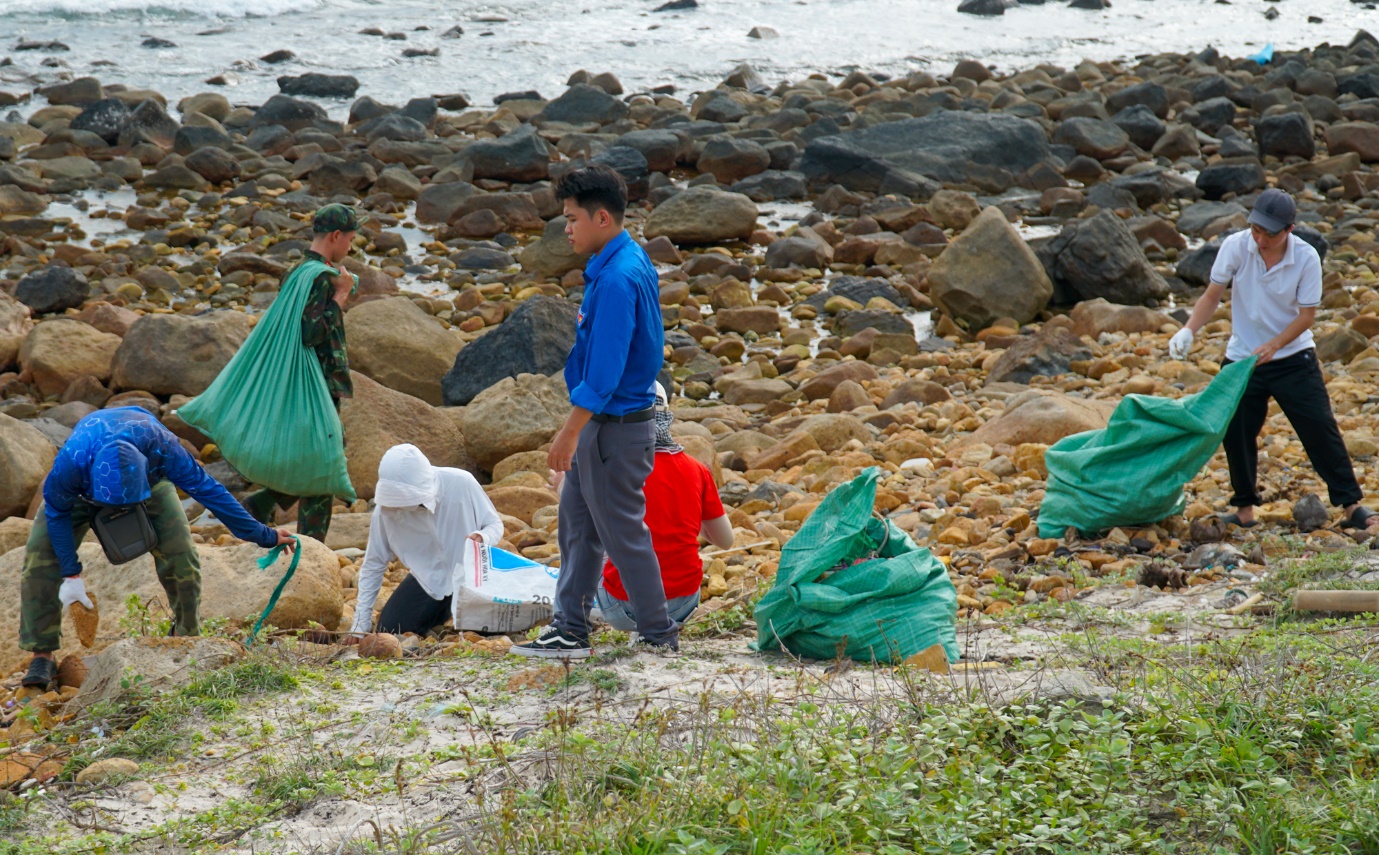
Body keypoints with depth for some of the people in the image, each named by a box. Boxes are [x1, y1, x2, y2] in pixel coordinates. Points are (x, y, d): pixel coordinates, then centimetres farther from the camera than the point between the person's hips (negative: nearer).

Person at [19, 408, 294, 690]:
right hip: (84, 488, 0)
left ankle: (188, 638, 6)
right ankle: (41, 653, -6)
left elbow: (208, 489, -29)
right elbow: (58, 513, -22)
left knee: (179, 556, -15)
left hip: (149, 479, 0)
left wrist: (262, 534, -22)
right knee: (41, 557, -16)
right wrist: (71, 573, -18)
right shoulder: (69, 464, -44)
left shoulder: (162, 447, -43)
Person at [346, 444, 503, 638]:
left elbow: (494, 524, -8)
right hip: (427, 579, 2)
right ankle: (440, 613, 21)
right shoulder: (386, 508, -20)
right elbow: (373, 565, -7)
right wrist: (360, 625, -5)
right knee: (389, 630, -9)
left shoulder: (461, 484, -25)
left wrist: (482, 538, -34)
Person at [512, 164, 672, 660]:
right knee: (577, 523, 14)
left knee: (623, 532, 1)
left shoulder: (617, 279, -23)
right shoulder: (632, 261, 8)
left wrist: (570, 433, -23)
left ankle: (659, 635, 12)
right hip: (602, 423, 10)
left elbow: (604, 370, -26)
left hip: (614, 430, -10)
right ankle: (570, 630, 20)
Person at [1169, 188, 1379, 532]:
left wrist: (1274, 345, -25)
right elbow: (1212, 296, -7)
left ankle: (1351, 504, 4)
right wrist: (1189, 330, -23)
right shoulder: (1235, 247, -14)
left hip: (1294, 359, -2)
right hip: (1241, 358, 2)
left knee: (1320, 429, -5)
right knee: (1236, 435, 5)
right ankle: (1244, 509, 21)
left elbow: (1307, 315, -11)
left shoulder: (1306, 258, -17)